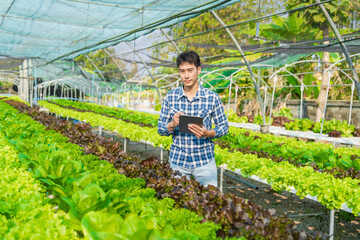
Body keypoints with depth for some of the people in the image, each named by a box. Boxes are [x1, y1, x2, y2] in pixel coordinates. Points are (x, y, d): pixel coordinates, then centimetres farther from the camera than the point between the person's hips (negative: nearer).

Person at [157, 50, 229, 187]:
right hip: (177, 160, 1)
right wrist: (172, 124, -17)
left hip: (204, 160, -1)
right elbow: (160, 129, 5)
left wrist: (207, 133, -17)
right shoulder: (170, 97, 1)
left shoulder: (212, 97, -4)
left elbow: (224, 127, 3)